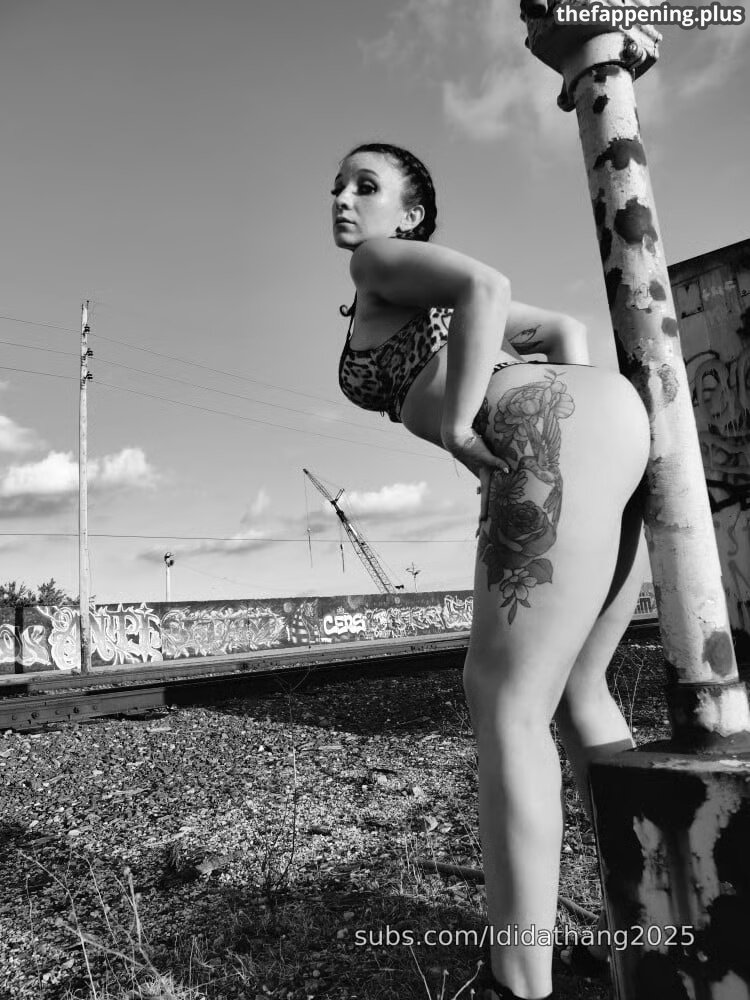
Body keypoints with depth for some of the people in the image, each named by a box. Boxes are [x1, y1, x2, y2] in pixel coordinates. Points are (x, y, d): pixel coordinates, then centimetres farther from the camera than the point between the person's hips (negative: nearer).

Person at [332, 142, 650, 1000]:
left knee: (505, 700, -7)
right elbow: (565, 332, 33)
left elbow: (486, 286, -8)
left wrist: (458, 426, -8)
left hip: (562, 436, -9)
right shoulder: (437, 298, 35)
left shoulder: (380, 261, 12)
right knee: (575, 694, 16)